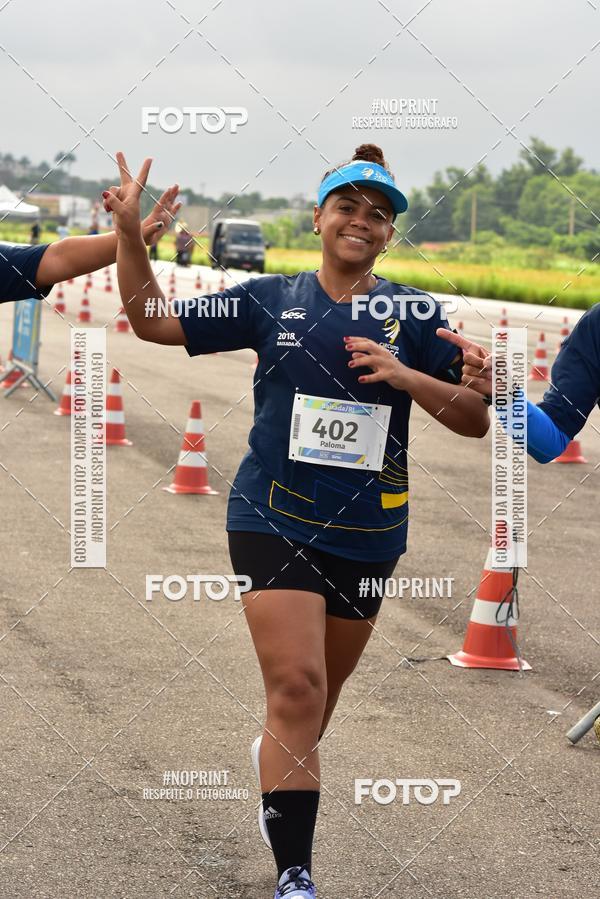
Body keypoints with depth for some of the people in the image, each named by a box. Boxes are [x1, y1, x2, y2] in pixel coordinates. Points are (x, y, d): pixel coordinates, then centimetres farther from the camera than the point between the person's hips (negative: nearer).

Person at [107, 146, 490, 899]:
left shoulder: (416, 315, -1)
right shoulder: (271, 300, -1)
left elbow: (477, 420, -3)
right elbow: (153, 322, 3)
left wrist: (406, 376, -20)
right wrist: (129, 234, -10)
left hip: (366, 533, 3)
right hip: (273, 519, -2)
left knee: (320, 689, 20)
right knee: (297, 686, -16)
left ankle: (281, 762, 54)